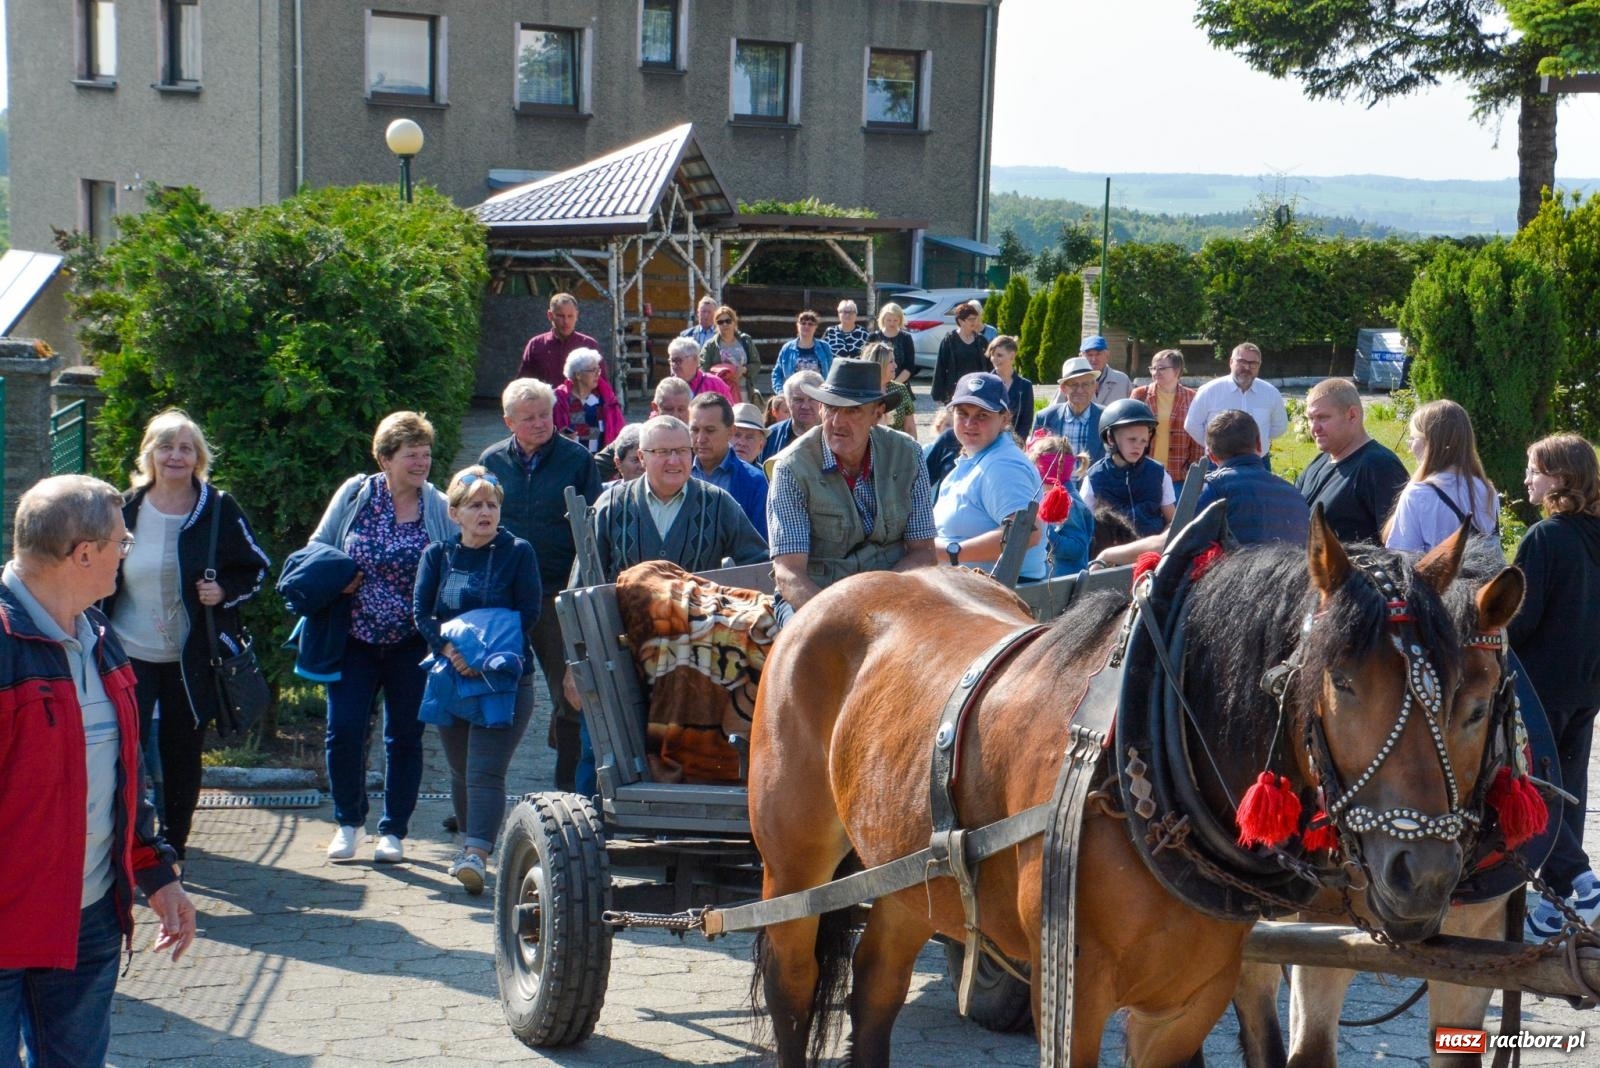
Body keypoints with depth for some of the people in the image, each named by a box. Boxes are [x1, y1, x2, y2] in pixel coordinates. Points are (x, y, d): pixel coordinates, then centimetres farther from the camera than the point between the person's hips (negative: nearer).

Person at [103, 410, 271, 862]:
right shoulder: (125, 510, 1)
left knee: (183, 752, 9)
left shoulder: (219, 510, -3)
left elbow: (257, 568, 5)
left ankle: (173, 841, 24)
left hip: (191, 657, 0)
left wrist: (225, 592, -14)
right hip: (130, 654, 0)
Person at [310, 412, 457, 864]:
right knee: (343, 730, -4)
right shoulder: (355, 495, 0)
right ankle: (348, 821, 17)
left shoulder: (440, 508, -2)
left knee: (404, 737, 6)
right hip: (355, 639, 0)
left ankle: (393, 830, 20)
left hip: (412, 644, 0)